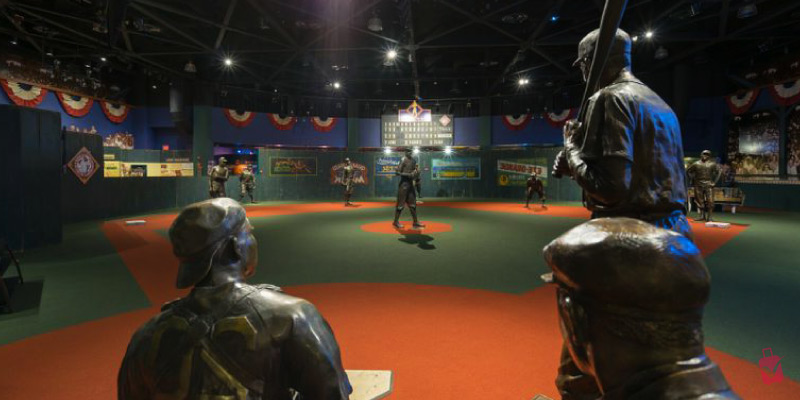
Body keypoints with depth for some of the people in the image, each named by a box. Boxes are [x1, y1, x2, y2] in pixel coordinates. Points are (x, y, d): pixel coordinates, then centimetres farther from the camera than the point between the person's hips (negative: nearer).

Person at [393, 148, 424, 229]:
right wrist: (409, 174, -22)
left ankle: (415, 222, 15)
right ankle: (395, 222, 9)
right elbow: (397, 172, -17)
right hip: (404, 183, -8)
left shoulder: (413, 160, 11)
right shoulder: (403, 160, -12)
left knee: (412, 203, 10)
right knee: (401, 203, -2)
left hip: (410, 183, 8)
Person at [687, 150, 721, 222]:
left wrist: (714, 181, 2)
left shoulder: (712, 164, 3)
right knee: (699, 201, 4)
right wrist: (693, 180, 4)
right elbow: (688, 171, 11)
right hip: (698, 185, 0)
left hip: (708, 184, 0)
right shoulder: (696, 164, 4)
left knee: (710, 201, -4)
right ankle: (702, 216, 14)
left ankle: (709, 217, 3)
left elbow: (719, 172, 8)